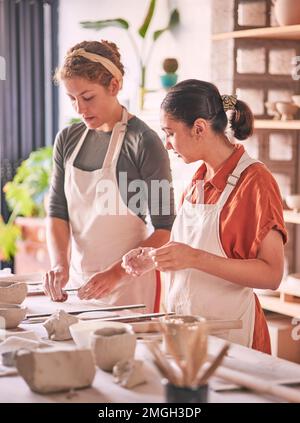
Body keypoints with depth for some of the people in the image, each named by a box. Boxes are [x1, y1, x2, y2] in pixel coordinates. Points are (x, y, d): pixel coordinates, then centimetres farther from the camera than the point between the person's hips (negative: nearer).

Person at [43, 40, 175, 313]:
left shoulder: (144, 142, -13)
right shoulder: (67, 140, 5)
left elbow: (165, 230, -13)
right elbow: (57, 212, 5)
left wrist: (116, 273, -22)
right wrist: (59, 264, -12)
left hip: (129, 283, -5)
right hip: (78, 279, 5)